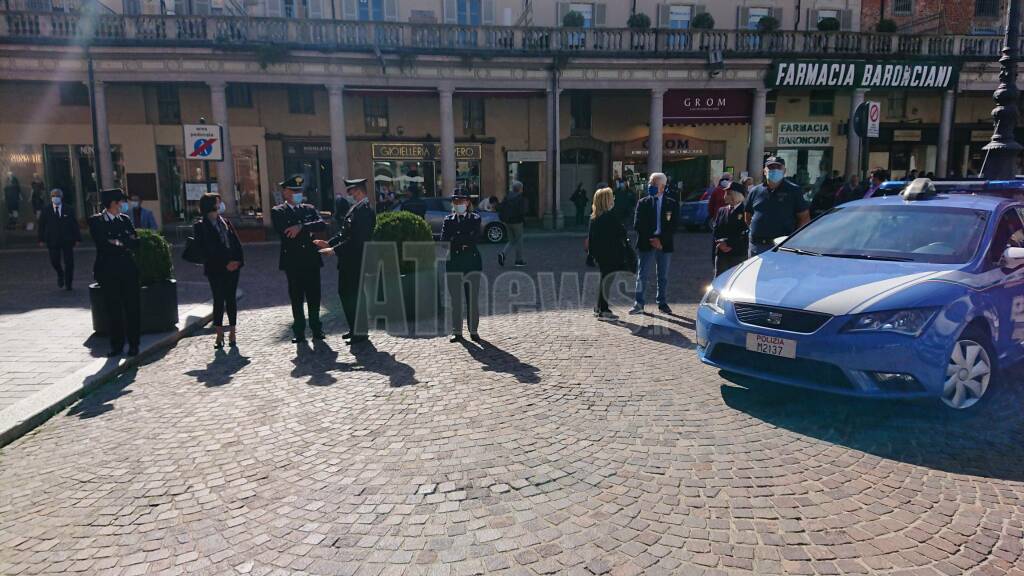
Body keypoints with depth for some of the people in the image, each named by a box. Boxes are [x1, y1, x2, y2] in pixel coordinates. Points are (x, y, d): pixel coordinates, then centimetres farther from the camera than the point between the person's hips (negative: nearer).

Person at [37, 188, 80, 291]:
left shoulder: (68, 210, 3)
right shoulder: (46, 211, 4)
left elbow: (75, 225, 3)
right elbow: (42, 226, 5)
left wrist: (77, 239, -2)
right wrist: (42, 239, -1)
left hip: (67, 241, 0)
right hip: (53, 240, 0)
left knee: (69, 262, 1)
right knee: (54, 261, -2)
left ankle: (68, 284, 12)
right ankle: (60, 274, 30)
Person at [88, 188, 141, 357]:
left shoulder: (125, 220, 12)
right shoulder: (96, 221, 1)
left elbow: (135, 243, 5)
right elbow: (103, 244, -12)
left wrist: (119, 242, -9)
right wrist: (125, 244, -8)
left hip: (127, 268, 3)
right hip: (108, 270, -2)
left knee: (131, 307, 1)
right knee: (112, 309, 2)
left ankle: (133, 343, 8)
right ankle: (116, 344, 11)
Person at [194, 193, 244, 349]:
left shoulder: (225, 222, 13)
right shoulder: (200, 226, 0)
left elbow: (237, 242, 9)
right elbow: (205, 250, -6)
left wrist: (238, 261, -7)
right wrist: (224, 264, -12)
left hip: (233, 266, 3)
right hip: (215, 270, -3)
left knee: (231, 299, 5)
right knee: (218, 300, -2)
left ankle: (232, 334, 12)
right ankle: (219, 335, 8)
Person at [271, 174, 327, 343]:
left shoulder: (309, 209, 12)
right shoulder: (278, 212, 3)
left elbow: (322, 225, -7)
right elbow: (284, 232, -15)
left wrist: (301, 227, -19)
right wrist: (309, 230, -9)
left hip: (311, 259, 2)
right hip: (293, 261, -2)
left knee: (314, 296, 6)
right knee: (296, 298, 4)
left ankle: (316, 329, 18)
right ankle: (299, 332, 13)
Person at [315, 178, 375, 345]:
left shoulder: (364, 210, -18)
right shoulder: (356, 208, 13)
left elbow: (356, 239, -24)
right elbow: (344, 233, 16)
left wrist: (334, 250, -20)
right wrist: (329, 243, 4)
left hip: (356, 261, -10)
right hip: (348, 261, 10)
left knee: (355, 295, -1)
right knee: (344, 293, 17)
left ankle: (360, 333, 12)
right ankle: (354, 329, 28)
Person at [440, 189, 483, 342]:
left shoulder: (475, 219, 5)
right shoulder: (448, 220, 11)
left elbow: (475, 238, -11)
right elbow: (444, 241, -2)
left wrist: (455, 240, -8)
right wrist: (464, 242, -11)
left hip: (472, 262, -1)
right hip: (454, 263, 2)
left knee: (473, 299, 2)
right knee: (455, 299, 4)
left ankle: (474, 330, 12)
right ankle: (457, 331, 12)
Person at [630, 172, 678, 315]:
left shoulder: (672, 204, 4)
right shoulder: (642, 203, 4)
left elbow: (673, 227, -2)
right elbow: (637, 225, -3)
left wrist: (660, 239, -14)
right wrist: (651, 239, -12)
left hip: (664, 245, 1)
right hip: (646, 245, -1)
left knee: (663, 276, 10)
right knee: (642, 275, -1)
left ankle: (662, 303, 21)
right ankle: (639, 304, 3)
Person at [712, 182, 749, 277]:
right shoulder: (721, 210, 14)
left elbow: (744, 234, -11)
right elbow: (715, 230, 10)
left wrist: (728, 243, -13)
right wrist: (721, 242, -7)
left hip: (738, 255, -5)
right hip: (721, 253, 5)